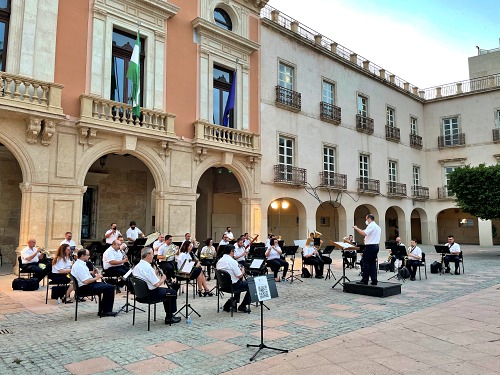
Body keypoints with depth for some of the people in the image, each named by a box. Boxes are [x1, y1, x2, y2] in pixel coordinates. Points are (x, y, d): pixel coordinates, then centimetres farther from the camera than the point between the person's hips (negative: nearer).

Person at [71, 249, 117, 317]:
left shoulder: (80, 264, 13)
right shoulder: (79, 266, -21)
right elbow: (86, 282, -27)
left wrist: (93, 274, 5)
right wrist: (96, 278, -13)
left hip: (87, 286, 11)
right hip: (84, 288, -11)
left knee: (109, 287, 13)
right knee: (110, 287, -14)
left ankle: (103, 310, 15)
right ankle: (107, 311, -2)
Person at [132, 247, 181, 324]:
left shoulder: (136, 266, 2)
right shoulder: (147, 267, -26)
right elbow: (157, 284, -26)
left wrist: (155, 273, 7)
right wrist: (163, 279, -7)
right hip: (151, 294, -9)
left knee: (167, 290, 26)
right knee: (173, 292, 7)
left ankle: (169, 316, 30)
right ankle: (169, 317, 16)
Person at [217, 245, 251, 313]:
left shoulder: (219, 261, 2)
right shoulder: (232, 261, -22)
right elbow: (240, 276, -20)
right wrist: (242, 270, 1)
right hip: (233, 285, -8)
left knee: (240, 282, 32)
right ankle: (242, 306, 11)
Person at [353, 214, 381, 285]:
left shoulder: (371, 226, -12)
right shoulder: (378, 227, 19)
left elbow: (364, 233, -26)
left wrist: (356, 228, -17)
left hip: (370, 246, -9)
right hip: (376, 246, 9)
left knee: (366, 263, -4)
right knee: (373, 263, 9)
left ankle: (365, 280, -2)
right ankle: (374, 280, 7)